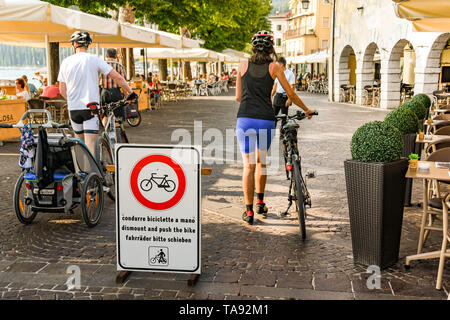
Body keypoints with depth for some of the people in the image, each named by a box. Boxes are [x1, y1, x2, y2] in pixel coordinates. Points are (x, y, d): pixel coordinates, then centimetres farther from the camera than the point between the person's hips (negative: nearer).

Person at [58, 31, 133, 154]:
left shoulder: (66, 62, 5)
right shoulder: (94, 59, -3)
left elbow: (62, 90, 8)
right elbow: (118, 77, -7)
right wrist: (130, 92, 4)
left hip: (73, 108, 3)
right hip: (90, 107, -3)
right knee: (90, 144, -8)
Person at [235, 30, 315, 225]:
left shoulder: (243, 65, 9)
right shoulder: (274, 67, 5)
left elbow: (238, 97, 13)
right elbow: (291, 94, 10)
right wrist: (307, 110, 25)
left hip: (245, 119, 0)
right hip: (266, 120, 0)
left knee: (249, 165, 3)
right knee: (261, 161, 21)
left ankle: (249, 211, 3)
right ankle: (260, 203, 30)